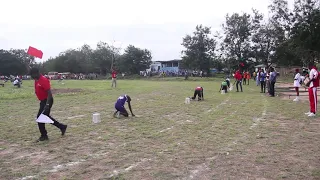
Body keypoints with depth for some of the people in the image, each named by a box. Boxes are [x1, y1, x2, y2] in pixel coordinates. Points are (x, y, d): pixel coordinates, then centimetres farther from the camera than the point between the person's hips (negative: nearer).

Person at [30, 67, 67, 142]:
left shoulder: (43, 80, -21)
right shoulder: (36, 80, 8)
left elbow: (49, 93, -25)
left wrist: (47, 104, -29)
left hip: (47, 101, -10)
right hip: (43, 101, 10)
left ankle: (44, 135, 9)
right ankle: (62, 127, 27)